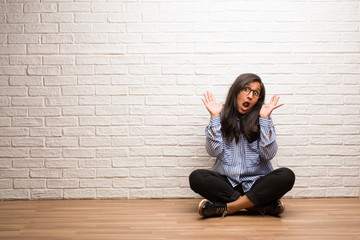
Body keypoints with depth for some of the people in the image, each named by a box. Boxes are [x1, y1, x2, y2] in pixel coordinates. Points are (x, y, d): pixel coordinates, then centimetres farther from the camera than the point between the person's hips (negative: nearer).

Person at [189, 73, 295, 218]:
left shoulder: (261, 118, 5)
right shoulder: (223, 115, 5)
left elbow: (268, 154, -7)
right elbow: (214, 151, -5)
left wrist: (265, 118, -10)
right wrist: (215, 117, -8)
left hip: (256, 182, 0)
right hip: (227, 182, 1)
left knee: (287, 176, -27)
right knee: (196, 177, -27)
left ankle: (227, 207, -25)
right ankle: (261, 205, -25)